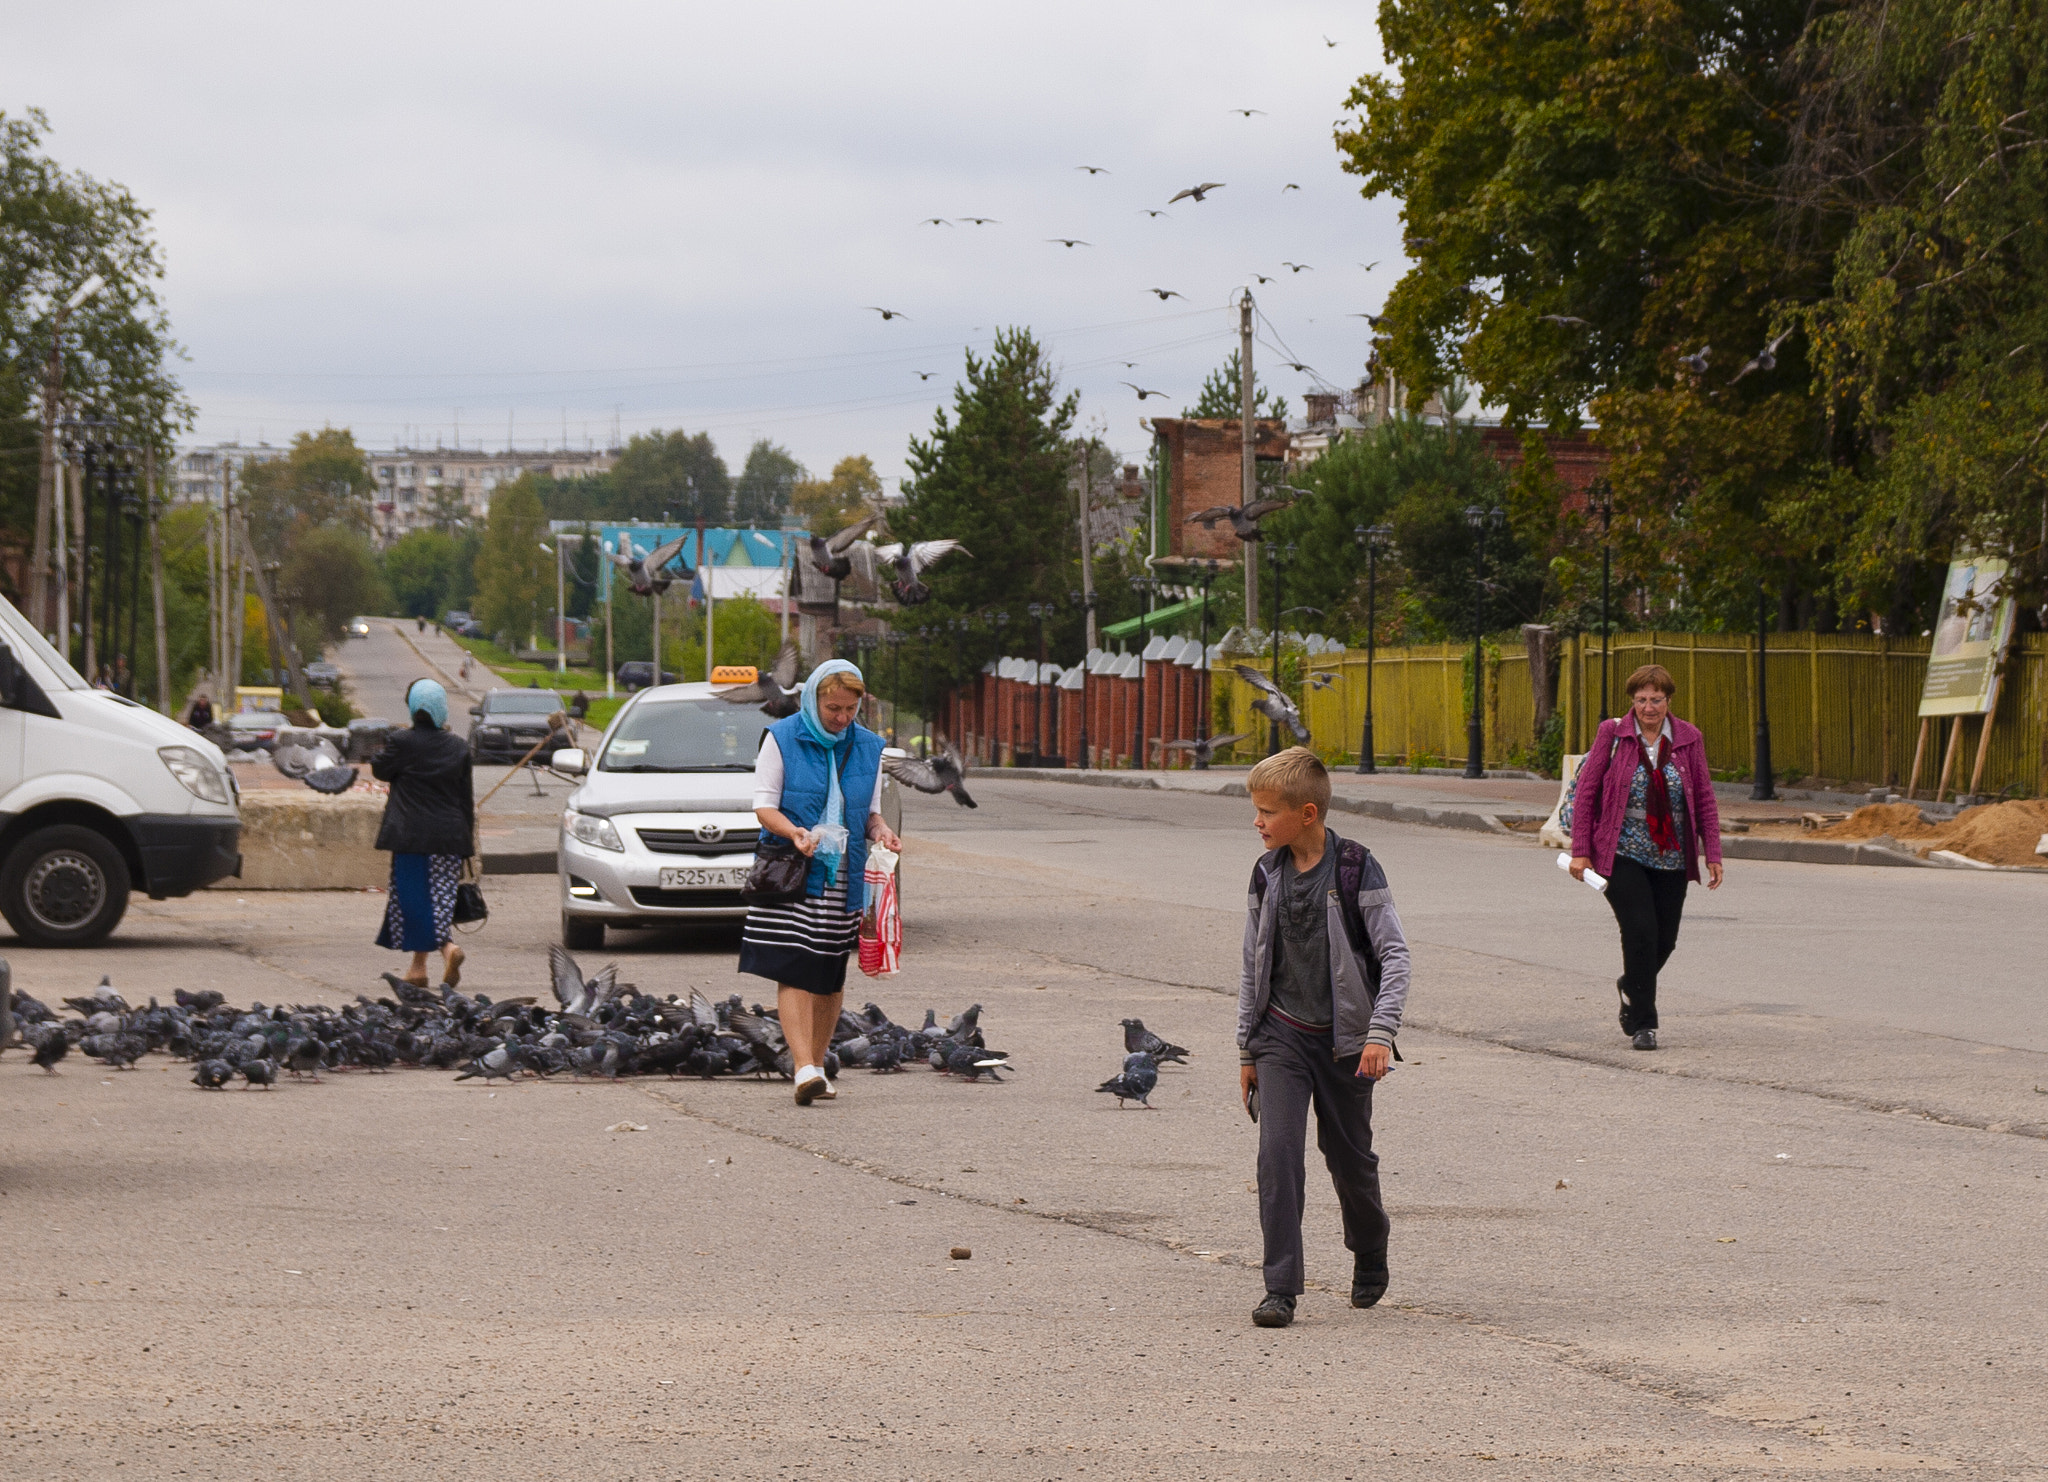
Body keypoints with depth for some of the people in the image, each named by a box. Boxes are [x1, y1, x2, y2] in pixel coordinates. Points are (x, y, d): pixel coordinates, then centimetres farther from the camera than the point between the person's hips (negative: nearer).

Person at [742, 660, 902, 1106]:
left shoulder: (867, 747, 10)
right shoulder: (782, 738, -2)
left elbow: (871, 811, 14)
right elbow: (764, 805, -5)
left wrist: (881, 831, -9)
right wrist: (794, 832, -24)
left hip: (844, 875, 4)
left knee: (831, 976, 7)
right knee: (795, 971, -14)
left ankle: (816, 1065, 18)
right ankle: (804, 1069, -21)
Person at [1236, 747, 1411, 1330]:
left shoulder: (1356, 869, -11)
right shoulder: (1267, 874, 3)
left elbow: (1394, 955, -11)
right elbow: (1254, 967, 11)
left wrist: (1381, 1032, -21)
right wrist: (1246, 1050, 12)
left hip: (1344, 1039, -3)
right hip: (1281, 1035, 3)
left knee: (1350, 1156, 9)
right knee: (1278, 1151, -12)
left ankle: (1370, 1254, 38)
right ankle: (1281, 1287, -11)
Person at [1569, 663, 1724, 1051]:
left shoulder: (1688, 739, 5)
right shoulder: (1613, 735, -2)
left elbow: (1705, 798, 8)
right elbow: (1585, 791, 0)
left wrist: (1713, 855, 3)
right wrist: (1580, 851, -5)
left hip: (1670, 859, 3)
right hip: (1622, 855, -3)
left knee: (1665, 939, 5)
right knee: (1640, 931, -13)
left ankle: (1631, 987, 37)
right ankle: (1642, 1023, -3)